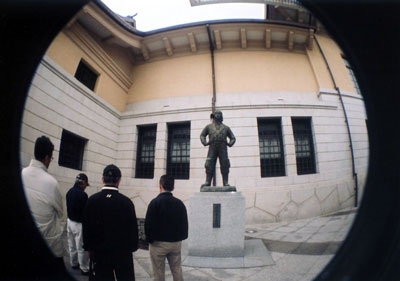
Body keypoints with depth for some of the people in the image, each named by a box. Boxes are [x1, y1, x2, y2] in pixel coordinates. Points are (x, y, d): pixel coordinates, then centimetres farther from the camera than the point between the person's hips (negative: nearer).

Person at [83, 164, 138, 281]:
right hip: (123, 252, -2)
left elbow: (86, 227, -1)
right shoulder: (126, 202, -16)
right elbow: (133, 228, -9)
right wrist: (132, 247, 6)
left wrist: (89, 248, 12)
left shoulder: (92, 200, -10)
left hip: (100, 252, 2)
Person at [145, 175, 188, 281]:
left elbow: (148, 224, -13)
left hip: (158, 243, -4)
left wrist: (149, 239, 1)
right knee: (177, 270, 16)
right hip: (176, 243, 4)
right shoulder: (179, 203, 1)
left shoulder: (155, 202, -13)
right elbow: (185, 224, 5)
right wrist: (180, 237, 14)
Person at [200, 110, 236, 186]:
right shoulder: (209, 126, 19)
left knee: (224, 165, -6)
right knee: (209, 166, -6)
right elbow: (202, 135, 15)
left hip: (223, 148, 0)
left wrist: (230, 144, -3)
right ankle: (207, 182, -4)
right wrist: (204, 143, -5)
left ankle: (226, 183, -2)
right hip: (212, 148, 0)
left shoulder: (226, 128, 19)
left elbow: (233, 138, 18)